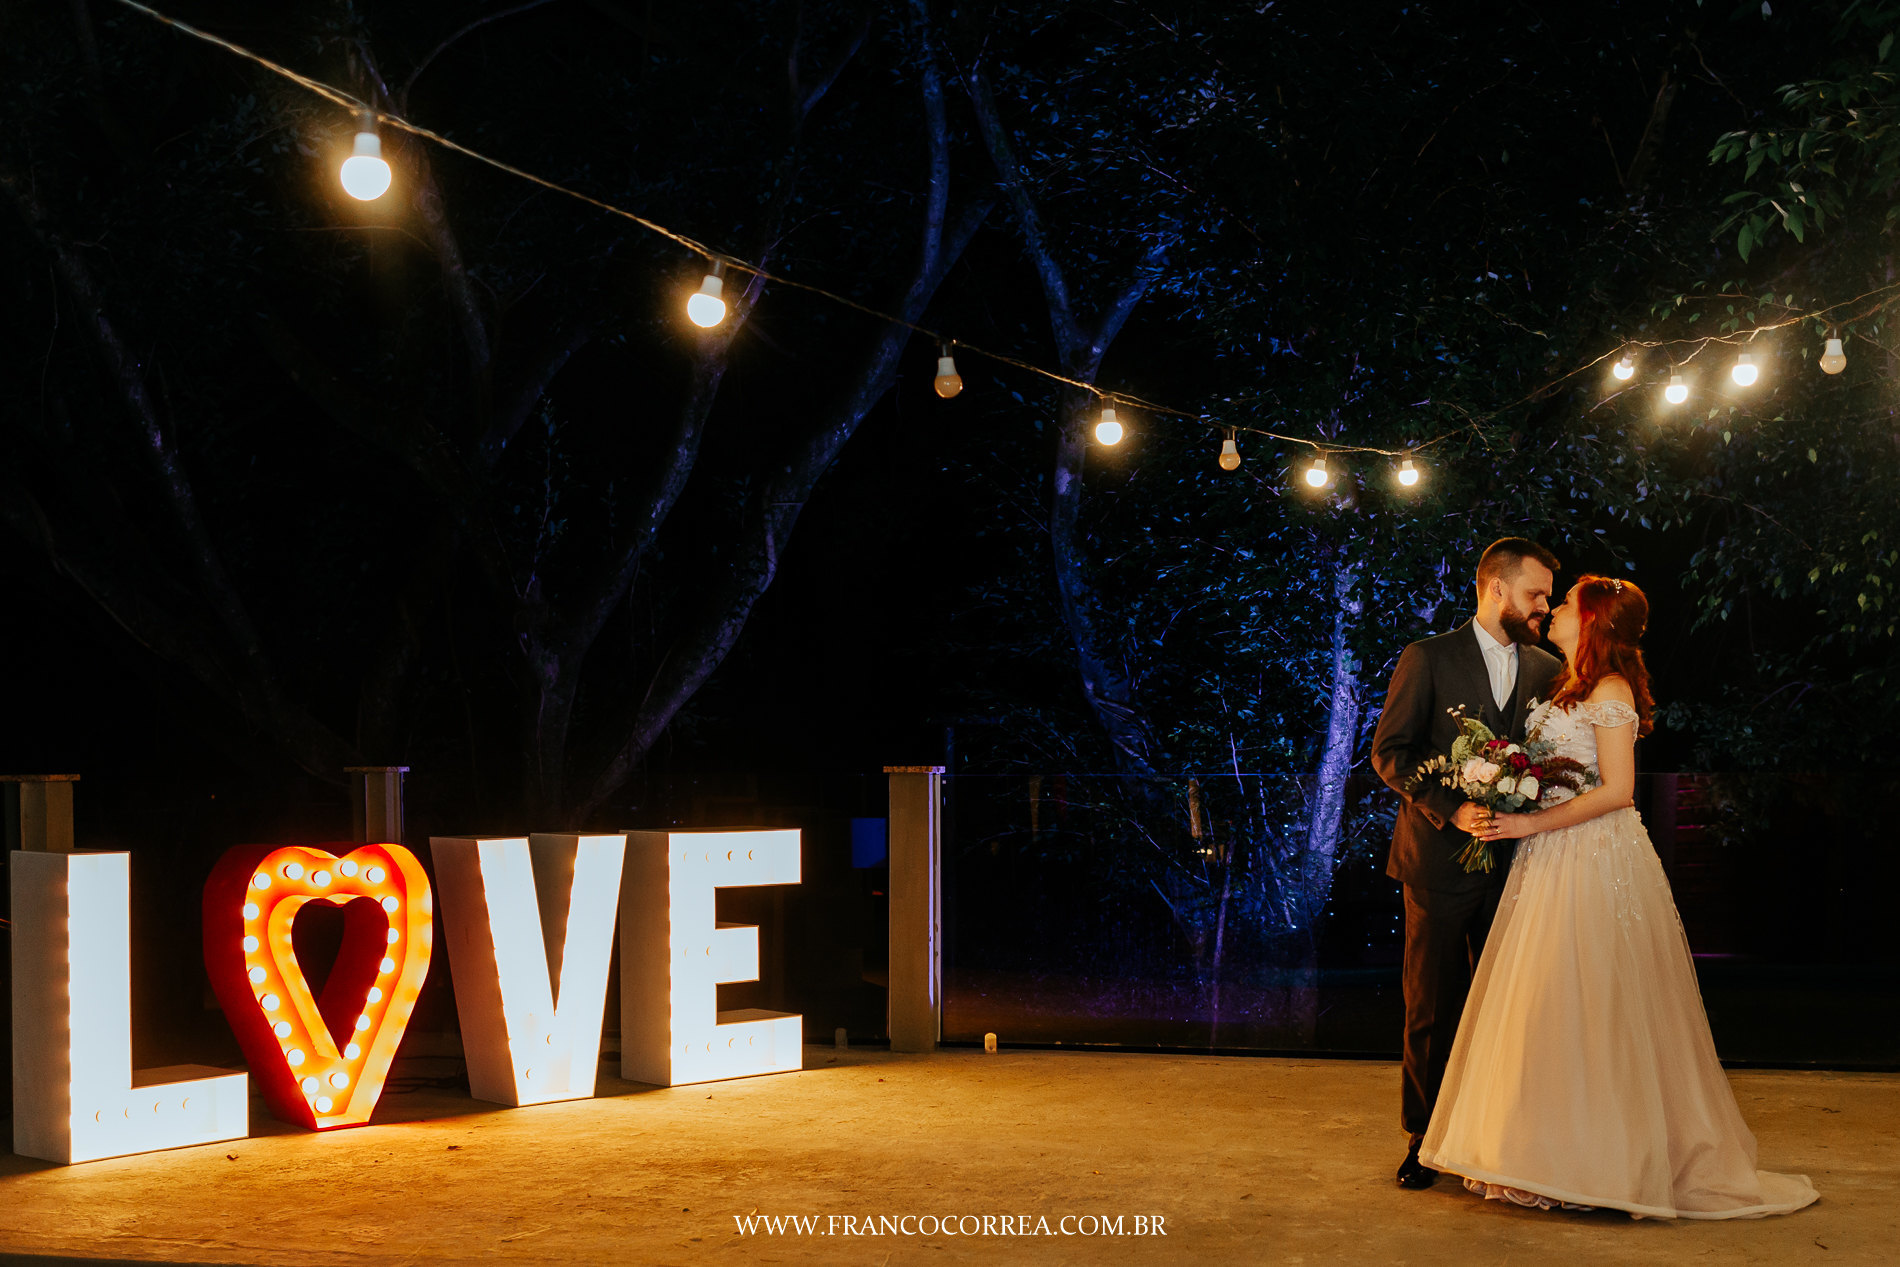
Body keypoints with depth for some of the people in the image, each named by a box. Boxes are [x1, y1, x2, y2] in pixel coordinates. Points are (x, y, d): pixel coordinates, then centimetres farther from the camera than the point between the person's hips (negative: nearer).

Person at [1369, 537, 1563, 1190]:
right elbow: (1389, 751, -6)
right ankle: (1425, 1141, 14)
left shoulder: (1547, 670, 11)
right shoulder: (1428, 659, -2)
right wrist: (1450, 809, -17)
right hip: (1441, 860, -3)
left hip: (1515, 863, 4)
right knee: (1431, 1007, 4)